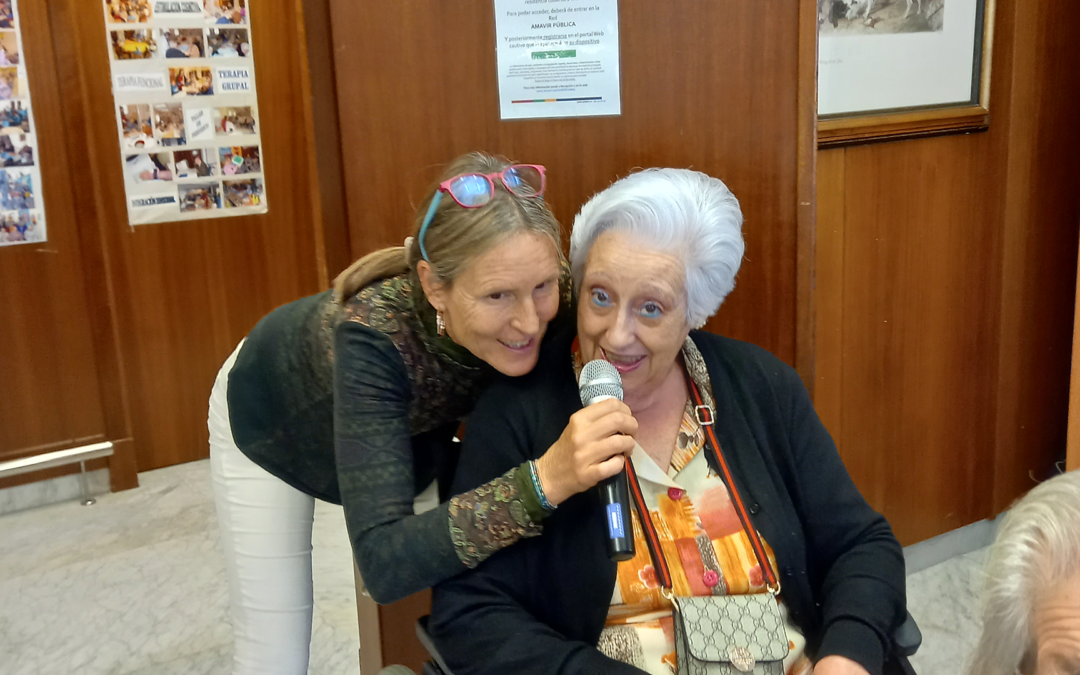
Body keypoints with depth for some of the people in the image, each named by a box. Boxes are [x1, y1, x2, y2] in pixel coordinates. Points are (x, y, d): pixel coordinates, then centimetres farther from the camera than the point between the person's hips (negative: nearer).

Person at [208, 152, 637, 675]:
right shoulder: (372, 338, -43)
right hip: (274, 421, -3)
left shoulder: (543, 308, -31)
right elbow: (385, 565, -48)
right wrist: (540, 481, -58)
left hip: (407, 430, 4)